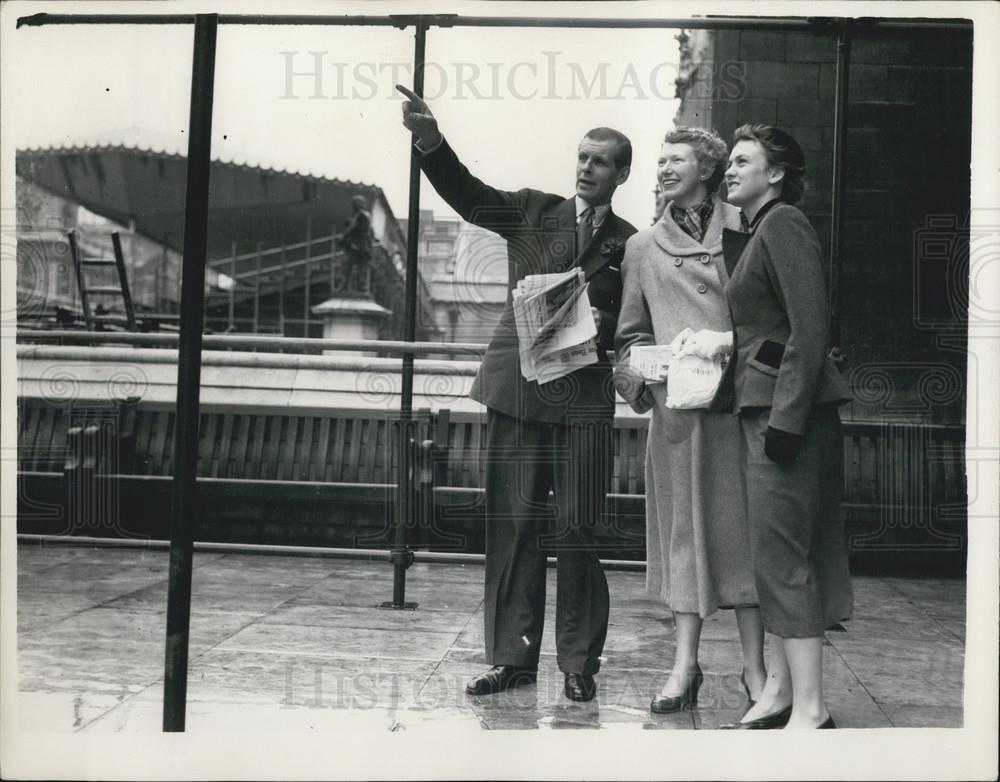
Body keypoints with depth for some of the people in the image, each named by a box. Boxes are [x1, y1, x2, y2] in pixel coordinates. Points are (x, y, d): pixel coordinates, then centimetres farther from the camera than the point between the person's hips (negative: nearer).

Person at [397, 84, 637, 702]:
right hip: (516, 390, 1)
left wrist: (599, 325, -12)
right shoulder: (533, 212, 11)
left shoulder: (629, 244, 10)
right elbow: (467, 192, -3)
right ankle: (513, 656, 13)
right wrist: (430, 139, -19)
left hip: (584, 400, -1)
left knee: (577, 533, 1)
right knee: (512, 527, 4)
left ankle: (579, 663, 12)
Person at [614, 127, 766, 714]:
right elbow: (631, 332, 18)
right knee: (683, 525, 5)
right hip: (675, 403, 2)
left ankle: (755, 667, 8)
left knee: (742, 522, 0)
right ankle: (686, 663, 13)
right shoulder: (643, 247, 15)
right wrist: (639, 371, 0)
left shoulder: (743, 229, 6)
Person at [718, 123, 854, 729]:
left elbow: (811, 327, -18)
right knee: (778, 552, 12)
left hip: (789, 408, -10)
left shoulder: (783, 224, -9)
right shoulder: (751, 234, 19)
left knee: (781, 552, -8)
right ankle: (780, 691, 20)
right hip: (764, 407, 10)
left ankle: (810, 707, -2)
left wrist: (786, 418, -21)